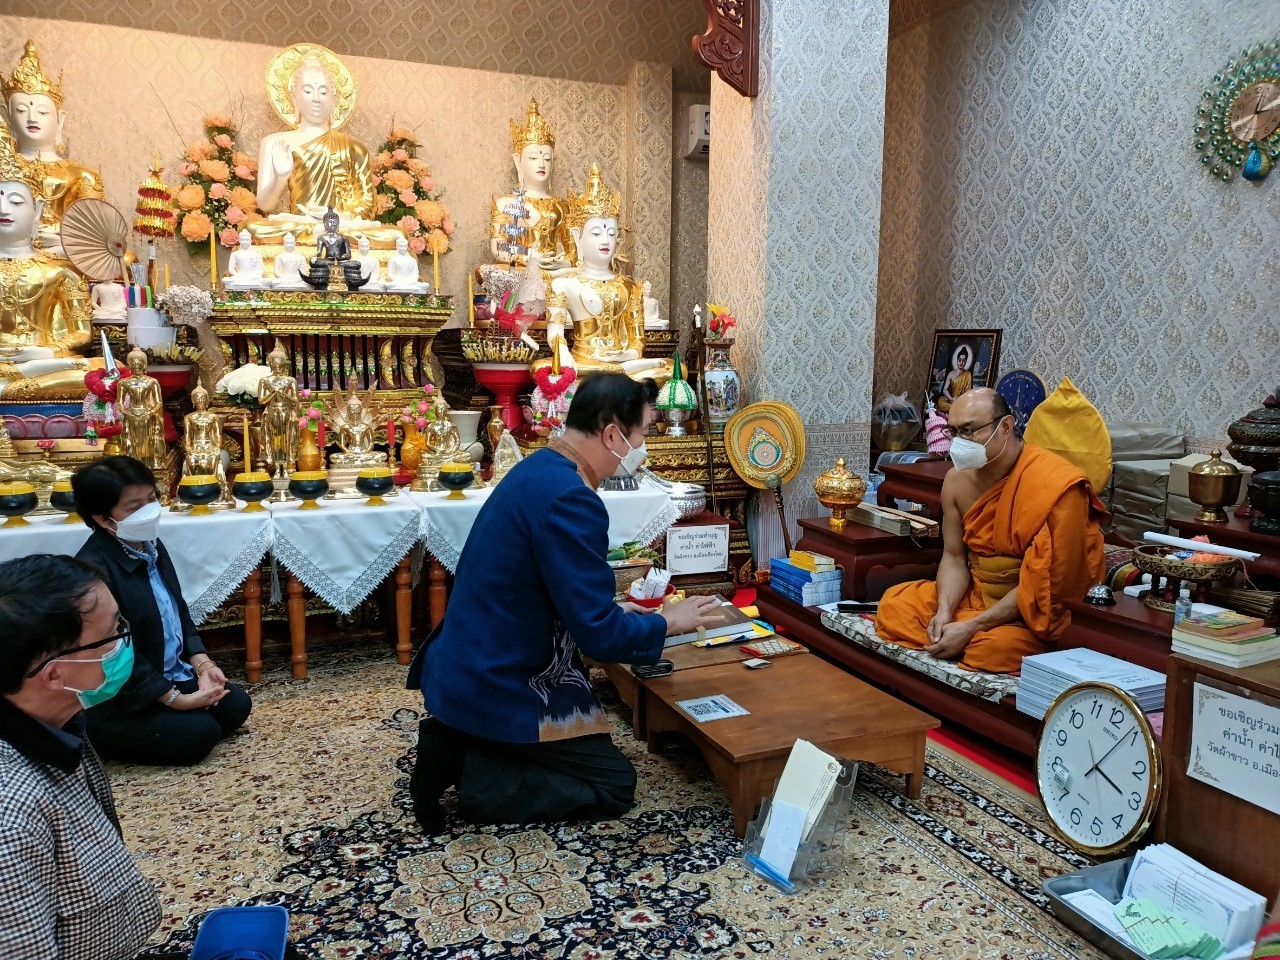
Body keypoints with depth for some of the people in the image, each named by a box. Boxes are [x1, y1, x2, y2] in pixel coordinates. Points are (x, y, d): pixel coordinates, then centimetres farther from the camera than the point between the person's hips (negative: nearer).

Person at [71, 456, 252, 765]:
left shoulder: (150, 545, 2)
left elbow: (178, 610, 11)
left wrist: (202, 664, -3)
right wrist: (177, 700, -20)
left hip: (171, 675, 9)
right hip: (115, 701, -8)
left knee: (235, 705, 1)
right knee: (200, 732, -17)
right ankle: (103, 739, 4)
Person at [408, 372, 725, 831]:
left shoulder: (538, 468, 5)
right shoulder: (569, 499, -26)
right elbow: (598, 635, -24)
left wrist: (612, 609, 14)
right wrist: (668, 622, -7)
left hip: (468, 668, 10)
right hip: (495, 685, -10)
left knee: (594, 733, 26)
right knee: (615, 784, 2)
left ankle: (459, 743, 12)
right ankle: (466, 772, -3)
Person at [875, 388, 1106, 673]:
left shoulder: (1054, 485, -23)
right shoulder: (958, 479, -2)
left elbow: (1042, 584, -22)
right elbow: (954, 557, 4)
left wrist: (970, 628, -24)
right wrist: (945, 611, -16)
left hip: (1033, 610, -6)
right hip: (974, 594, 6)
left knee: (995, 647, -35)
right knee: (894, 604, -6)